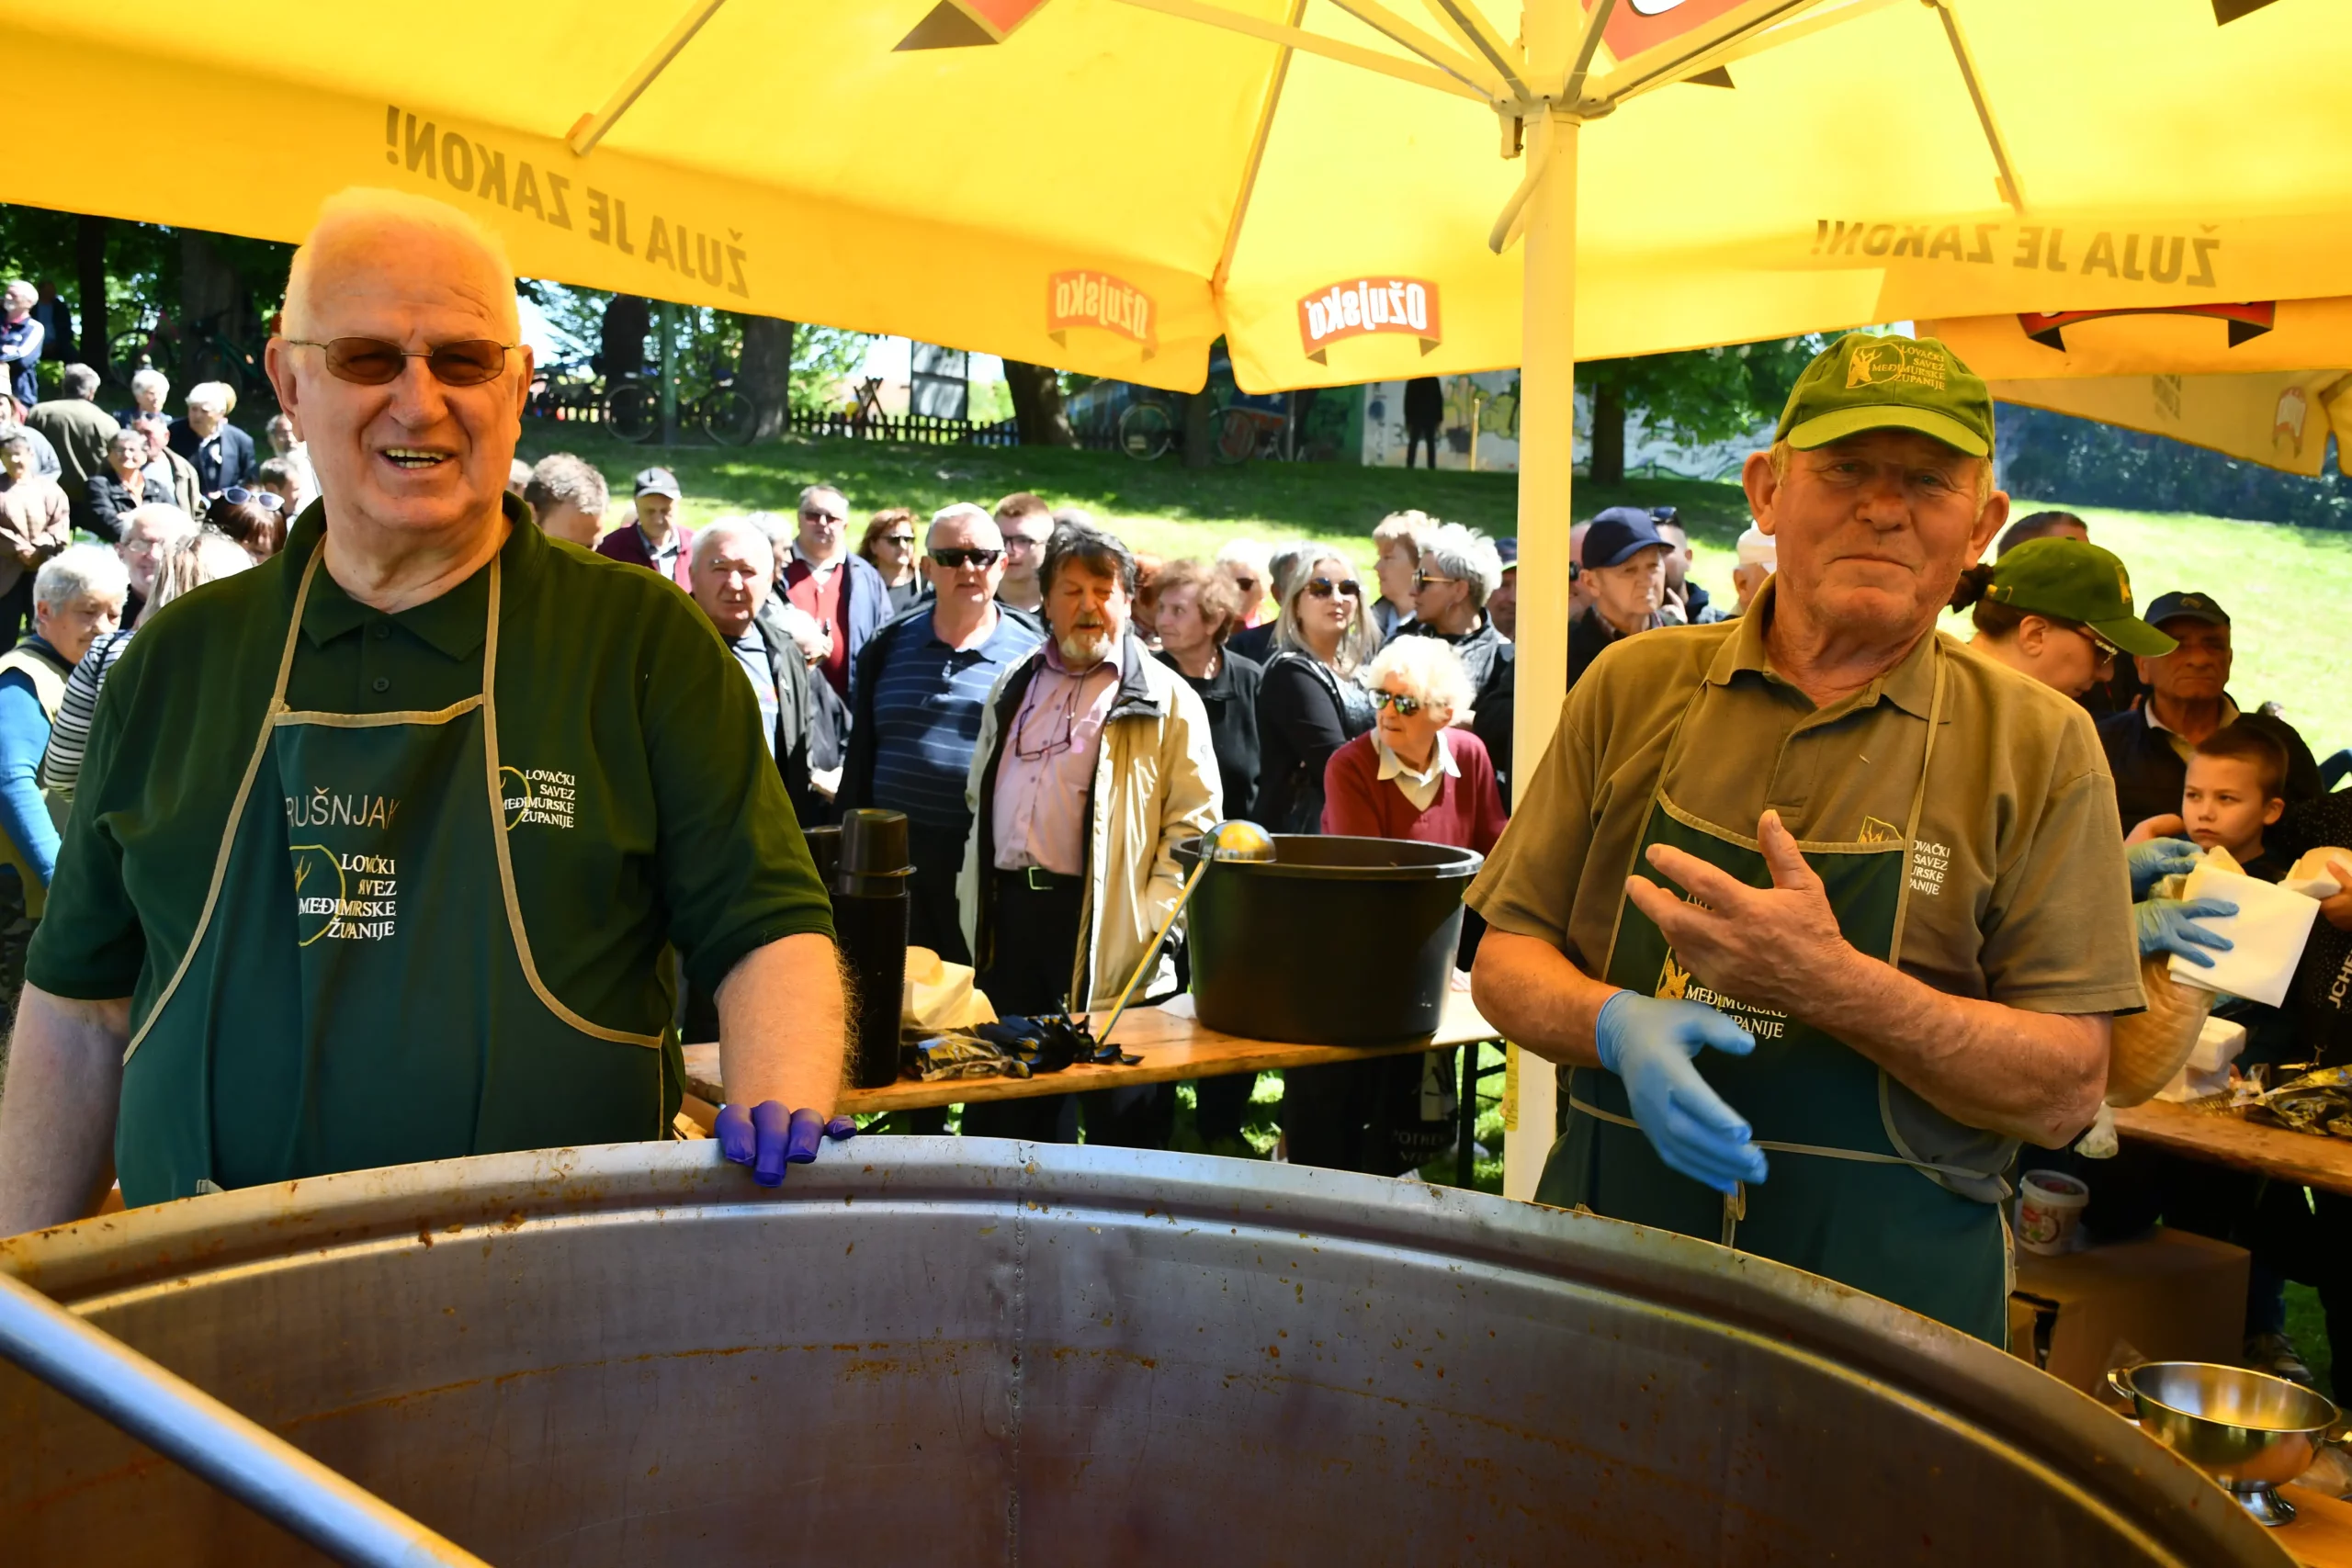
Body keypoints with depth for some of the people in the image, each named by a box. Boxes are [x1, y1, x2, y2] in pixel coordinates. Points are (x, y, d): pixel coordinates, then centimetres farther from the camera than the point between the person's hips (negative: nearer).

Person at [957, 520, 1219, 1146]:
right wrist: (975, 897, 13)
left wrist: (1155, 919, -13)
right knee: (1003, 1108, 13)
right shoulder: (1014, 687, 17)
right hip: (1008, 913, 5)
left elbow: (1195, 822, -4)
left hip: (1108, 929, -5)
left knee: (1120, 1115, 1)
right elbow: (979, 795, 23)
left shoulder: (1166, 700, 0)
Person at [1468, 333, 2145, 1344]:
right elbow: (1506, 958, 3)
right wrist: (1620, 1025, -19)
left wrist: (1827, 981, -24)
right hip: (1608, 1254, 2)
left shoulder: (2039, 747, -4)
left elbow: (2065, 1091, -8)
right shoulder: (1634, 686, 2)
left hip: (1886, 1289, -1)